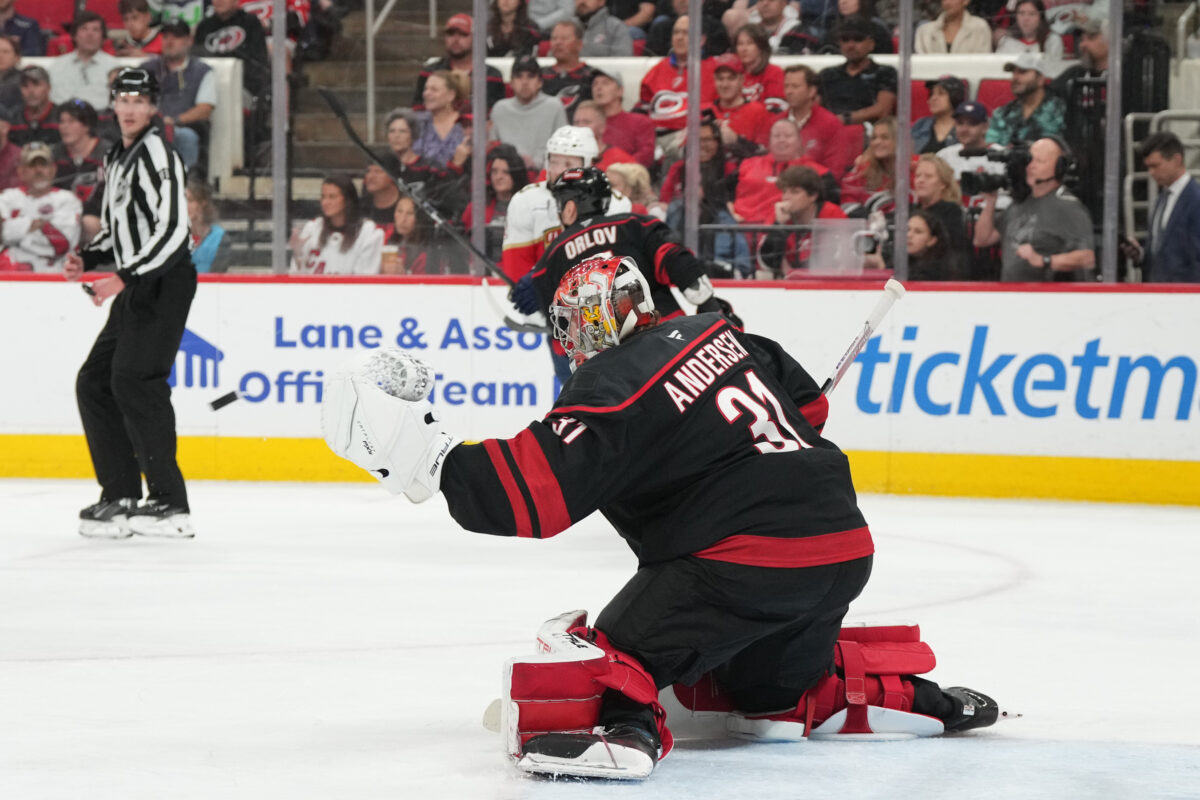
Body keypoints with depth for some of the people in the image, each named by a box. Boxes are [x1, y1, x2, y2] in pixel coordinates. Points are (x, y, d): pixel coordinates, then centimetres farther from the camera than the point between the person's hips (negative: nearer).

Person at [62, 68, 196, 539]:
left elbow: (172, 228, -22)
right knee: (94, 383, 9)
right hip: (136, 289, 10)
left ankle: (169, 504, -19)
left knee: (134, 381, -18)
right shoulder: (115, 160, 18)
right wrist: (87, 258, 8)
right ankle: (121, 496, 15)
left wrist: (124, 278, -25)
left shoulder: (155, 153, -12)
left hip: (165, 284, -10)